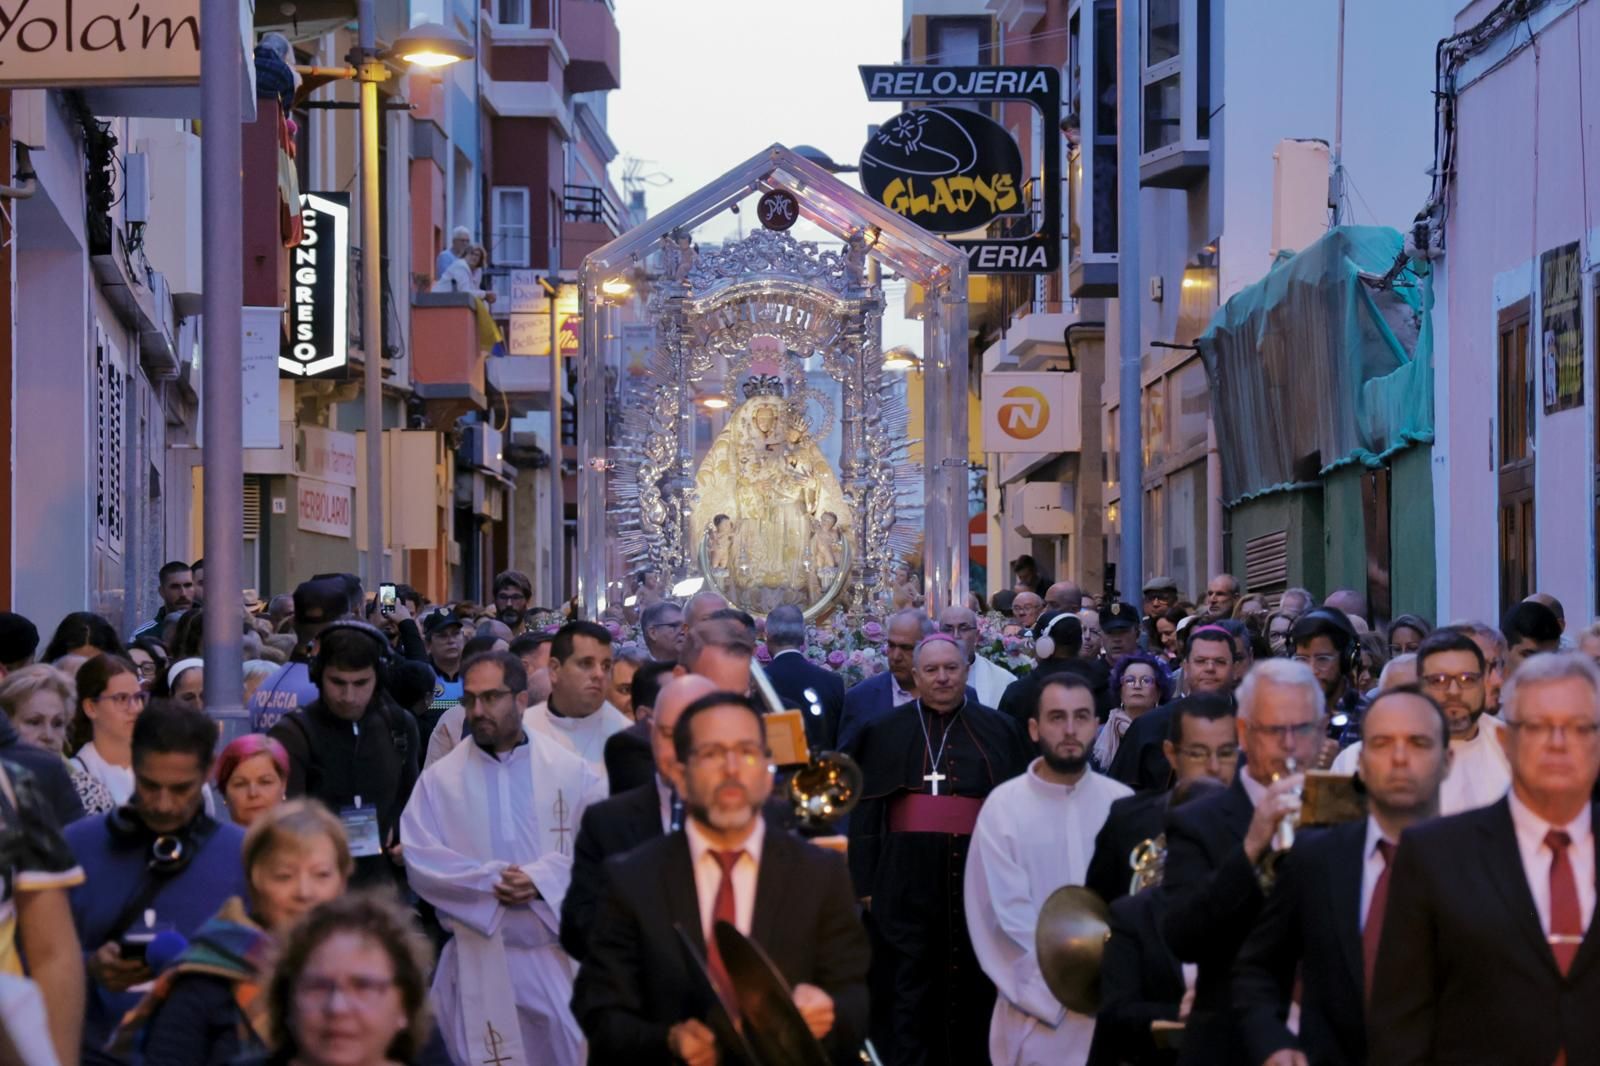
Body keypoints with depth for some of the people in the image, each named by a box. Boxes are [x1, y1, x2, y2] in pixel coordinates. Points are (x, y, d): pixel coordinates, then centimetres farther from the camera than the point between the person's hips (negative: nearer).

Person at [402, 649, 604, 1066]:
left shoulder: (570, 770, 2)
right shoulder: (440, 779, 3)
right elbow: (419, 861, -6)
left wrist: (543, 879, -20)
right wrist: (489, 882, -18)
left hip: (557, 951, 0)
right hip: (479, 955, 0)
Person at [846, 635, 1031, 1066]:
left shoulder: (999, 731, 8)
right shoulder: (885, 732, 8)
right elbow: (865, 809, 5)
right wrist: (864, 882, -2)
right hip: (907, 877, 0)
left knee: (974, 985, 6)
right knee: (910, 986, 0)